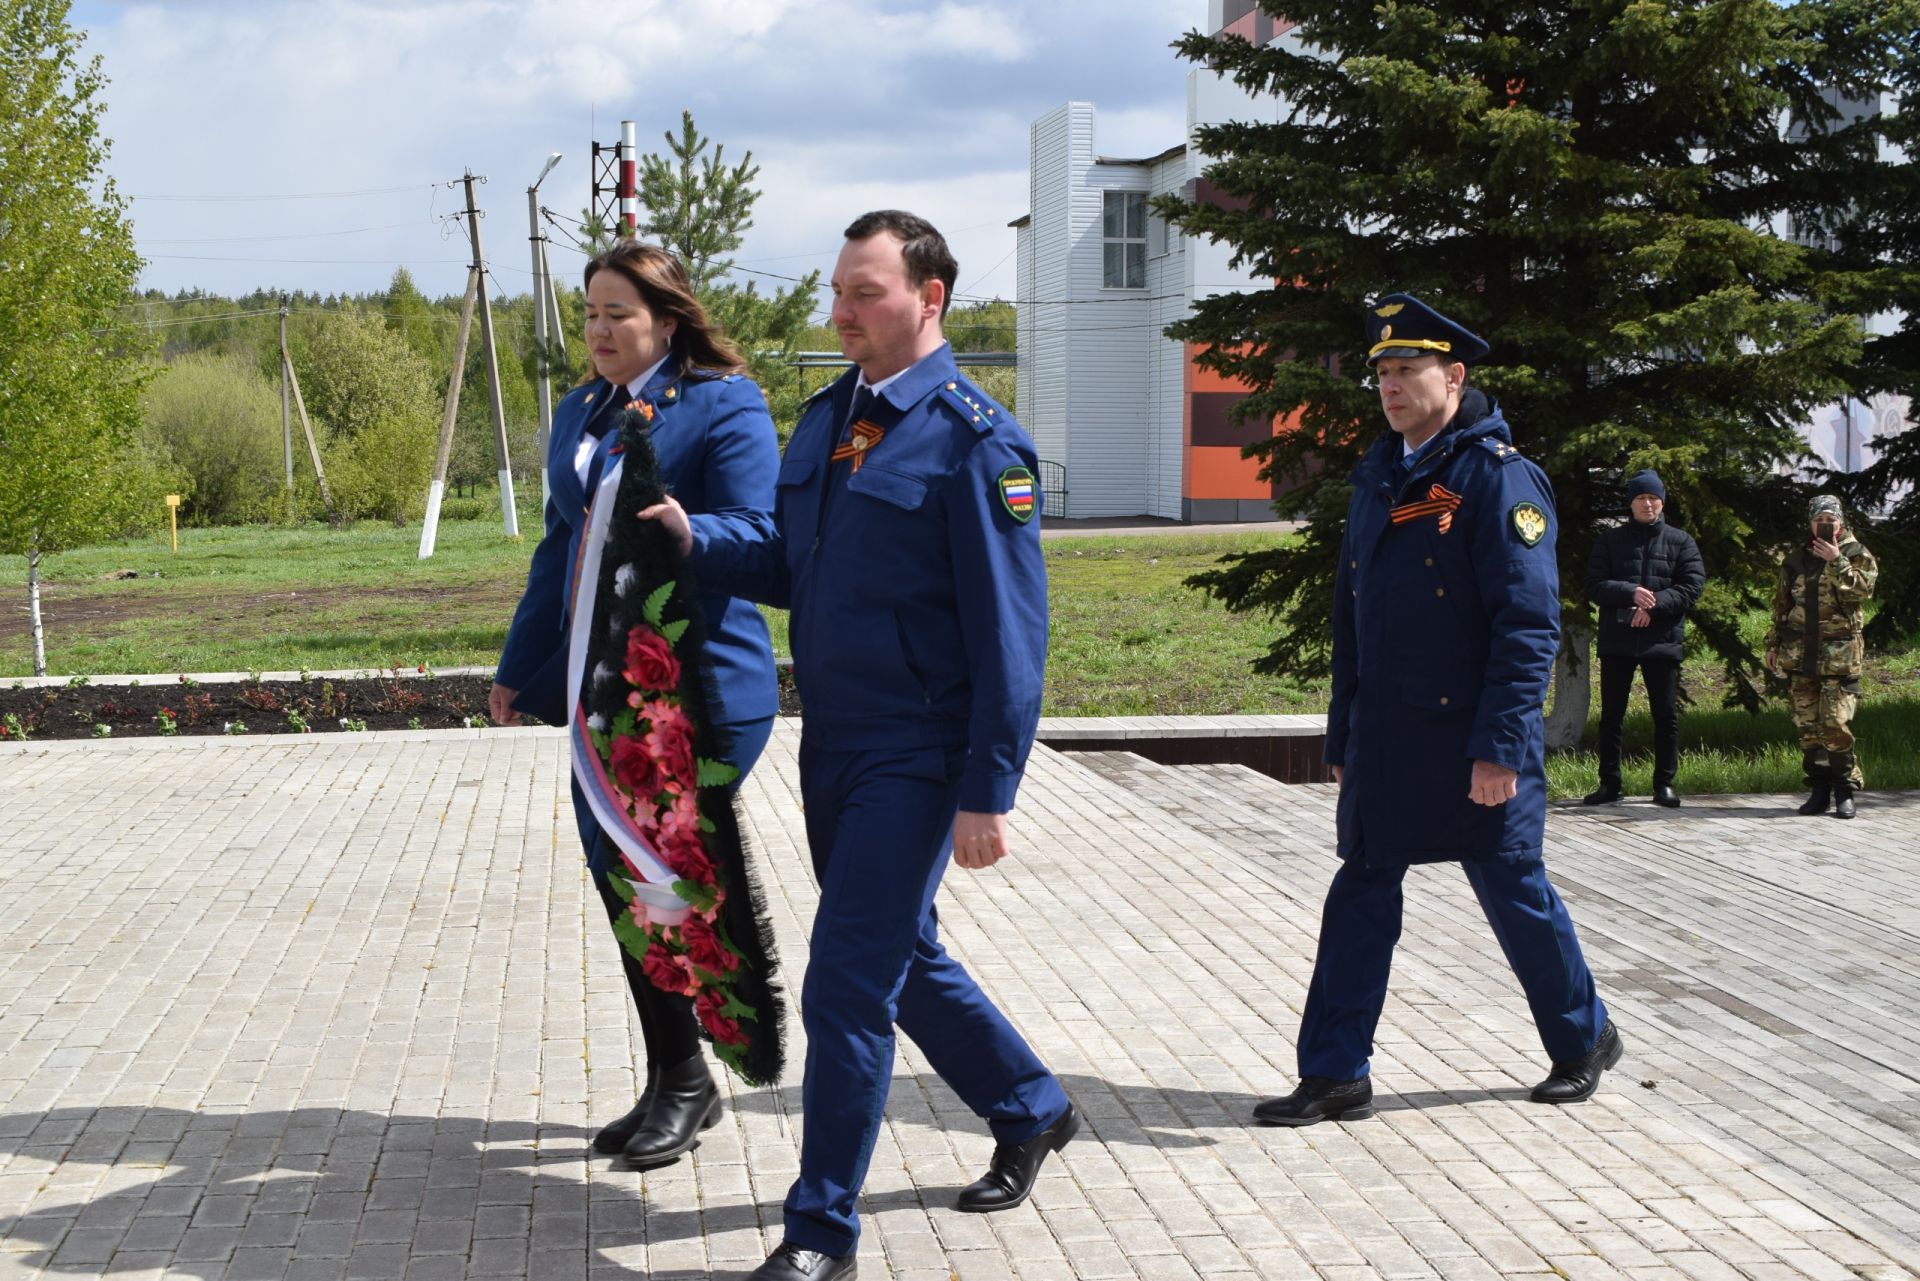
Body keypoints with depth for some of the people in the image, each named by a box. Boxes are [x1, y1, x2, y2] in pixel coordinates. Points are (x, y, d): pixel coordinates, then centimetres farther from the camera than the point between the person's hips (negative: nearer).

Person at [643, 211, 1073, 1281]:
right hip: (831, 743, 8)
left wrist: (989, 792, -18)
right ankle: (1032, 1112, 40)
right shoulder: (826, 420, 10)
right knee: (903, 959, 19)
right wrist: (693, 539, -2)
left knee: (846, 984, -8)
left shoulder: (973, 439, -14)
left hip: (915, 755, -8)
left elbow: (1010, 629, -15)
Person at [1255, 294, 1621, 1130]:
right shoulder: (1377, 474, 12)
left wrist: (1499, 747, -21)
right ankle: (1335, 1076, 8)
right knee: (1360, 894, 4)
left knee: (1514, 892, 8)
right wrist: (1344, 737, 15)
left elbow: (1529, 624, -16)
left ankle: (1584, 1040, 29)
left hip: (1470, 740, -6)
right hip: (1384, 740, 6)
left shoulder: (1498, 477, -12)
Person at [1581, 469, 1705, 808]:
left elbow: (1692, 586, -3)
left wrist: (1654, 605, -16)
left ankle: (1665, 783, 11)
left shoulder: (1681, 542, 7)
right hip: (1617, 640, 0)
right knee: (1611, 715, 4)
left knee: (1666, 716, 2)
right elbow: (1594, 586, -3)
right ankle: (1609, 783, 12)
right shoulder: (1610, 540, 7)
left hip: (1662, 639, 0)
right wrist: (1631, 593, -20)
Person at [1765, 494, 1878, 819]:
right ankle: (1819, 789, 13)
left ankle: (1845, 791, 1)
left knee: (1836, 725, -9)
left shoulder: (1859, 557, 3)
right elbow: (1781, 604, 19)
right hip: (1800, 655, 4)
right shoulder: (1796, 560, 14)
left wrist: (1837, 561, -20)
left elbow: (1861, 590, -16)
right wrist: (1774, 644, 15)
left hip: (1839, 656, -4)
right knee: (1807, 726, 4)